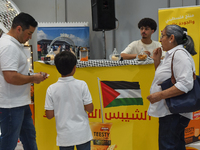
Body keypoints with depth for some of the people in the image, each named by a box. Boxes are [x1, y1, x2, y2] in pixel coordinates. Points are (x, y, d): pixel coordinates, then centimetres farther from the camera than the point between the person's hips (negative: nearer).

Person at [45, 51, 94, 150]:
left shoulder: (51, 89, -8)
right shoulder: (81, 85, -10)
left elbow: (49, 115, -5)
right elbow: (89, 108, -8)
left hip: (64, 137, 0)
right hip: (83, 134, 0)